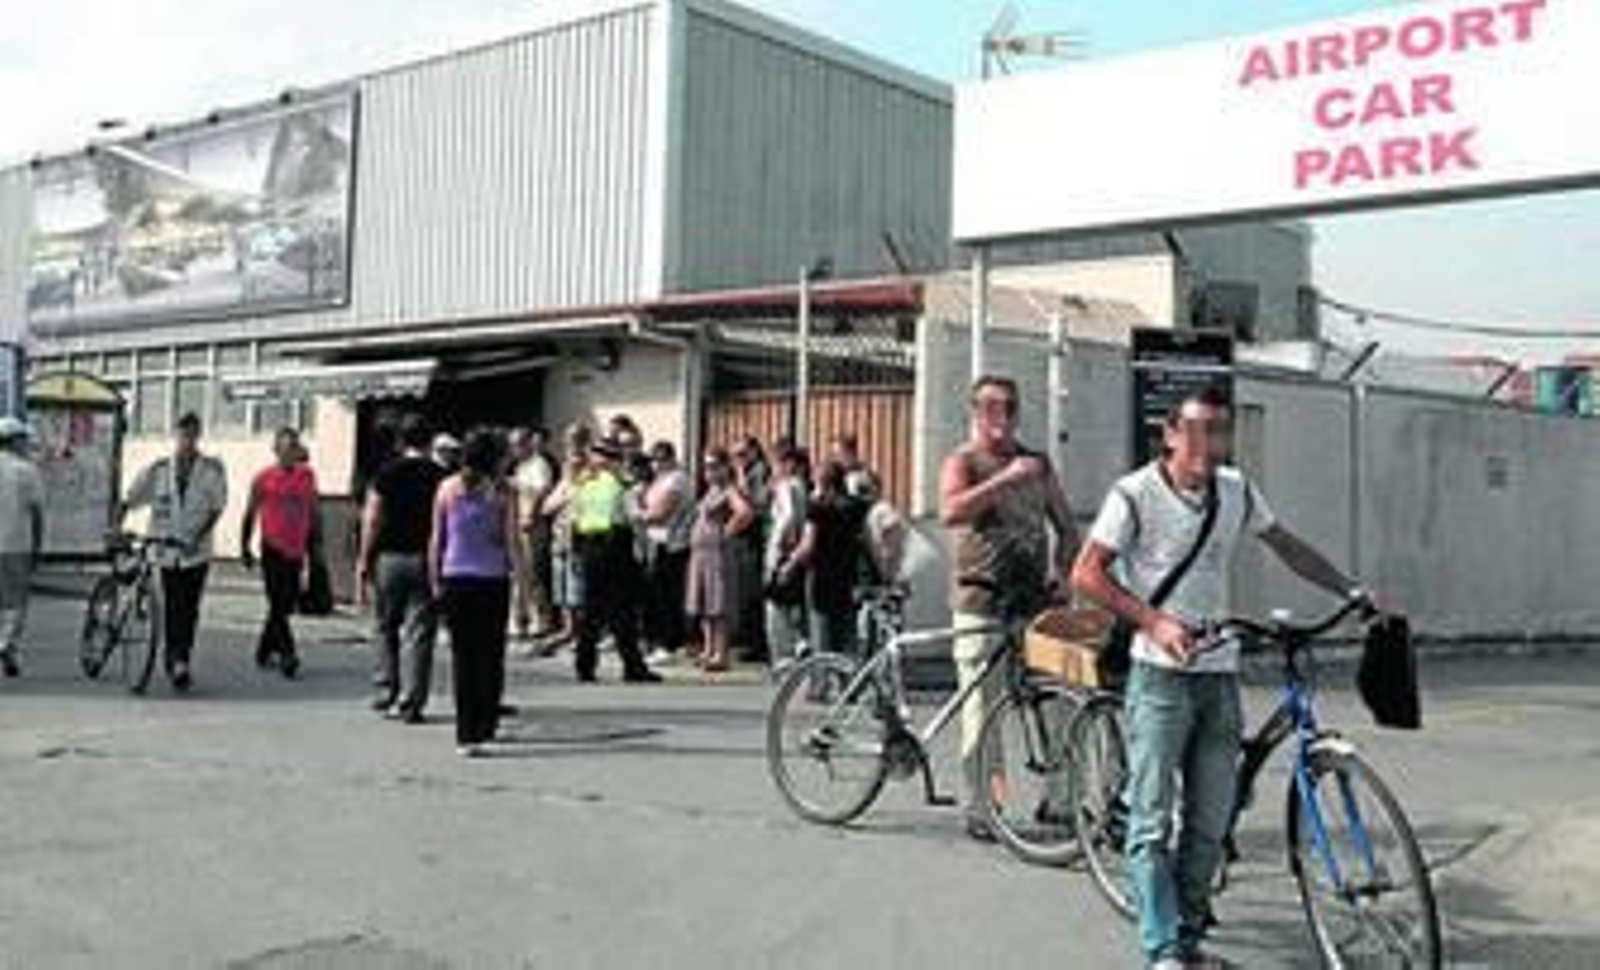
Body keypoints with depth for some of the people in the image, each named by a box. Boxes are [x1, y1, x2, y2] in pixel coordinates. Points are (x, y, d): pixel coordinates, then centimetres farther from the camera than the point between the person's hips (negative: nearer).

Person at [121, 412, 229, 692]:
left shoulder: (212, 469, -1)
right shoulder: (158, 469, 4)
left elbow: (217, 506, -5)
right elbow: (131, 499, 5)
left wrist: (198, 537, -15)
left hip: (196, 551, -1)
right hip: (167, 549, 1)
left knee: (189, 608, -5)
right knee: (171, 608, 4)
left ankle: (181, 661, -1)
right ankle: (174, 661, 14)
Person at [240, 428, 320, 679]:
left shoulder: (307, 476, 8)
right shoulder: (264, 478, -2)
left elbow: (313, 513, 15)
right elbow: (250, 514, 5)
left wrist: (315, 545, 13)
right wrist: (244, 548, 4)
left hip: (296, 552, 4)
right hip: (273, 550, -4)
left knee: (286, 605, 10)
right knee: (278, 604, -9)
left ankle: (264, 652, 25)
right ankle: (287, 654, -8)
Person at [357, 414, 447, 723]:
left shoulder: (387, 473, 0)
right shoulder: (440, 477, -1)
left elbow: (372, 521, -1)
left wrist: (364, 562, 5)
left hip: (390, 558, 1)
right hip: (424, 560, -1)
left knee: (387, 628, 17)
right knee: (418, 633, 2)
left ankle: (387, 695, 19)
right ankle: (410, 704, 0)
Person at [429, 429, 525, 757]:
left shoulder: (447, 488, 4)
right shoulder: (502, 491, -4)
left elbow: (435, 540, 6)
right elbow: (511, 541, -4)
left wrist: (435, 582, 13)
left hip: (455, 581, 2)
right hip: (492, 580, -2)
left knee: (462, 657, 6)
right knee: (491, 656, 7)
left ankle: (466, 735, 5)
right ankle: (485, 728, 6)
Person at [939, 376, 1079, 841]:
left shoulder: (1037, 464, 16)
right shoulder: (964, 461, 0)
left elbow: (1066, 525, 23)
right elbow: (950, 512, -21)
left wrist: (1062, 570, 6)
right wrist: (1004, 478, -25)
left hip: (1034, 598, 5)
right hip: (982, 600, -4)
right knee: (982, 709, -2)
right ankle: (980, 810, 7)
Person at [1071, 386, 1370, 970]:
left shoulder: (1237, 492, 8)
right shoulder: (1135, 495, -8)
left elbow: (1288, 548, 21)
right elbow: (1086, 575, -10)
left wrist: (1353, 593, 16)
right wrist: (1155, 621, -19)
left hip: (1220, 674, 5)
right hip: (1161, 674, -5)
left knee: (1210, 822, 8)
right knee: (1153, 819, -3)